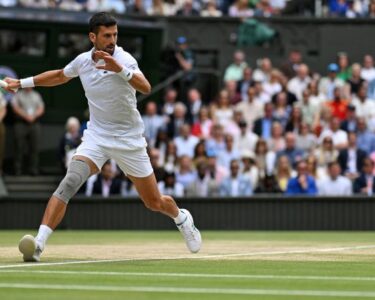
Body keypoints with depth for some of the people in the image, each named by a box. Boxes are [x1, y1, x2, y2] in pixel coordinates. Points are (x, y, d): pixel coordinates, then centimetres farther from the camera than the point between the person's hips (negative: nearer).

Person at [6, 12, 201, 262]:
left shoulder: (124, 59, -18)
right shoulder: (82, 61, -2)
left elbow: (146, 88, -37)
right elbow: (60, 76, 21)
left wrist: (120, 70, -52)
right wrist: (22, 83, 21)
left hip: (128, 139, -3)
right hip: (96, 136, 3)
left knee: (154, 202, 7)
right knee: (70, 182, -24)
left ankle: (182, 218, 43)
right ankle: (38, 244, -30)